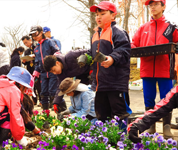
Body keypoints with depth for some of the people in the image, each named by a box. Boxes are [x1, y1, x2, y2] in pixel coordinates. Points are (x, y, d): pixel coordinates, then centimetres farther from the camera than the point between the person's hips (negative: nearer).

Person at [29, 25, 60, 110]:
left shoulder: (49, 42, 0)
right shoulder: (36, 48, 19)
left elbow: (57, 52, -8)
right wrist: (36, 72, 15)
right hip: (43, 73, 6)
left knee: (52, 91, -9)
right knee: (44, 93, 7)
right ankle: (45, 110, 17)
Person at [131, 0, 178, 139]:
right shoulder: (143, 28, 14)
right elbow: (134, 44, 14)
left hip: (164, 70, -2)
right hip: (147, 69, 3)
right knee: (148, 100, 7)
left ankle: (167, 128, 9)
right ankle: (151, 127, 18)